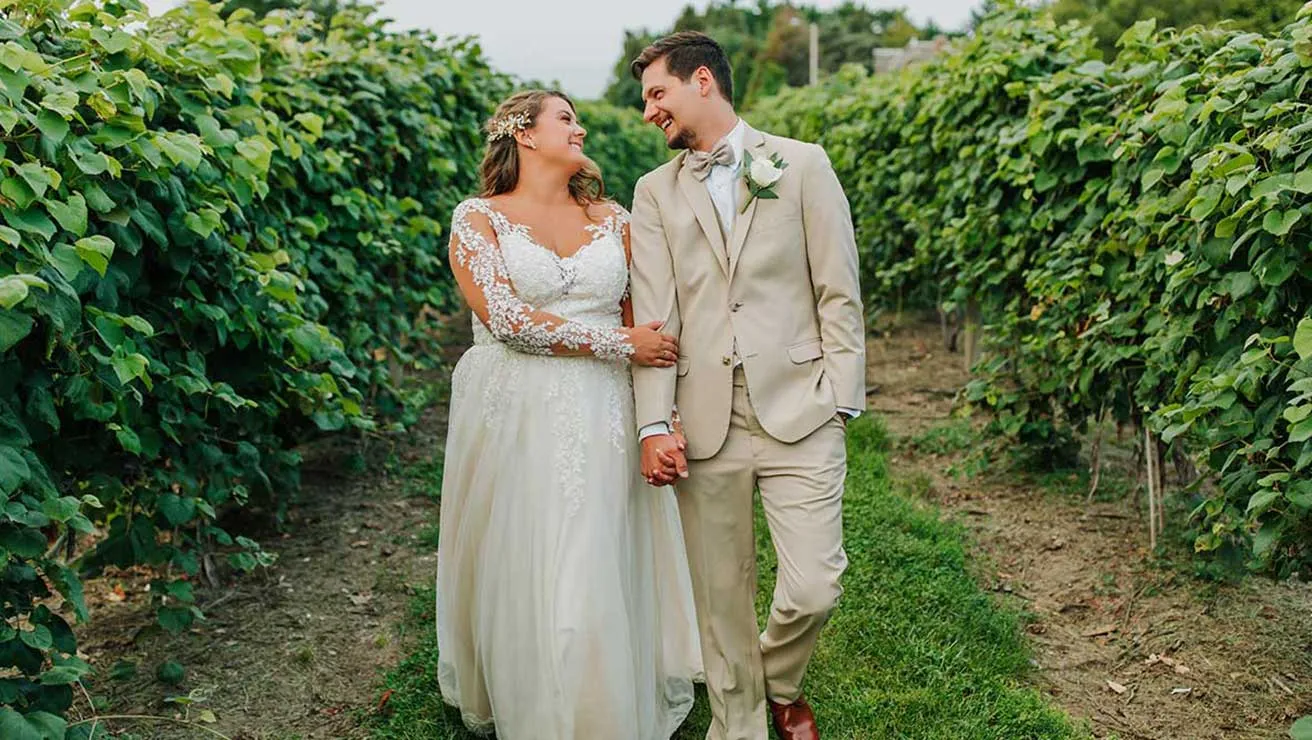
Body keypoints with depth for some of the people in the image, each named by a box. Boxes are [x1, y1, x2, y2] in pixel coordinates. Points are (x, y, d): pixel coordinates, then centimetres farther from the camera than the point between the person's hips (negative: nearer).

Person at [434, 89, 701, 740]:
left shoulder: (613, 221, 11)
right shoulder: (478, 219, 1)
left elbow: (646, 325, 12)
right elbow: (504, 318, -13)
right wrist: (618, 343, -13)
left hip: (605, 421, 2)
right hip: (515, 420, -2)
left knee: (602, 578, 1)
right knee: (522, 576, 4)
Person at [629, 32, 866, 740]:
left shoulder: (803, 164, 7)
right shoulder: (655, 191, 12)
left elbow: (838, 294, 3)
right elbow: (654, 315, 3)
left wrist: (838, 400, -4)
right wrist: (654, 425, -5)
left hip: (797, 411, -1)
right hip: (705, 419, 2)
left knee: (814, 586, -4)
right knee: (720, 595, 6)